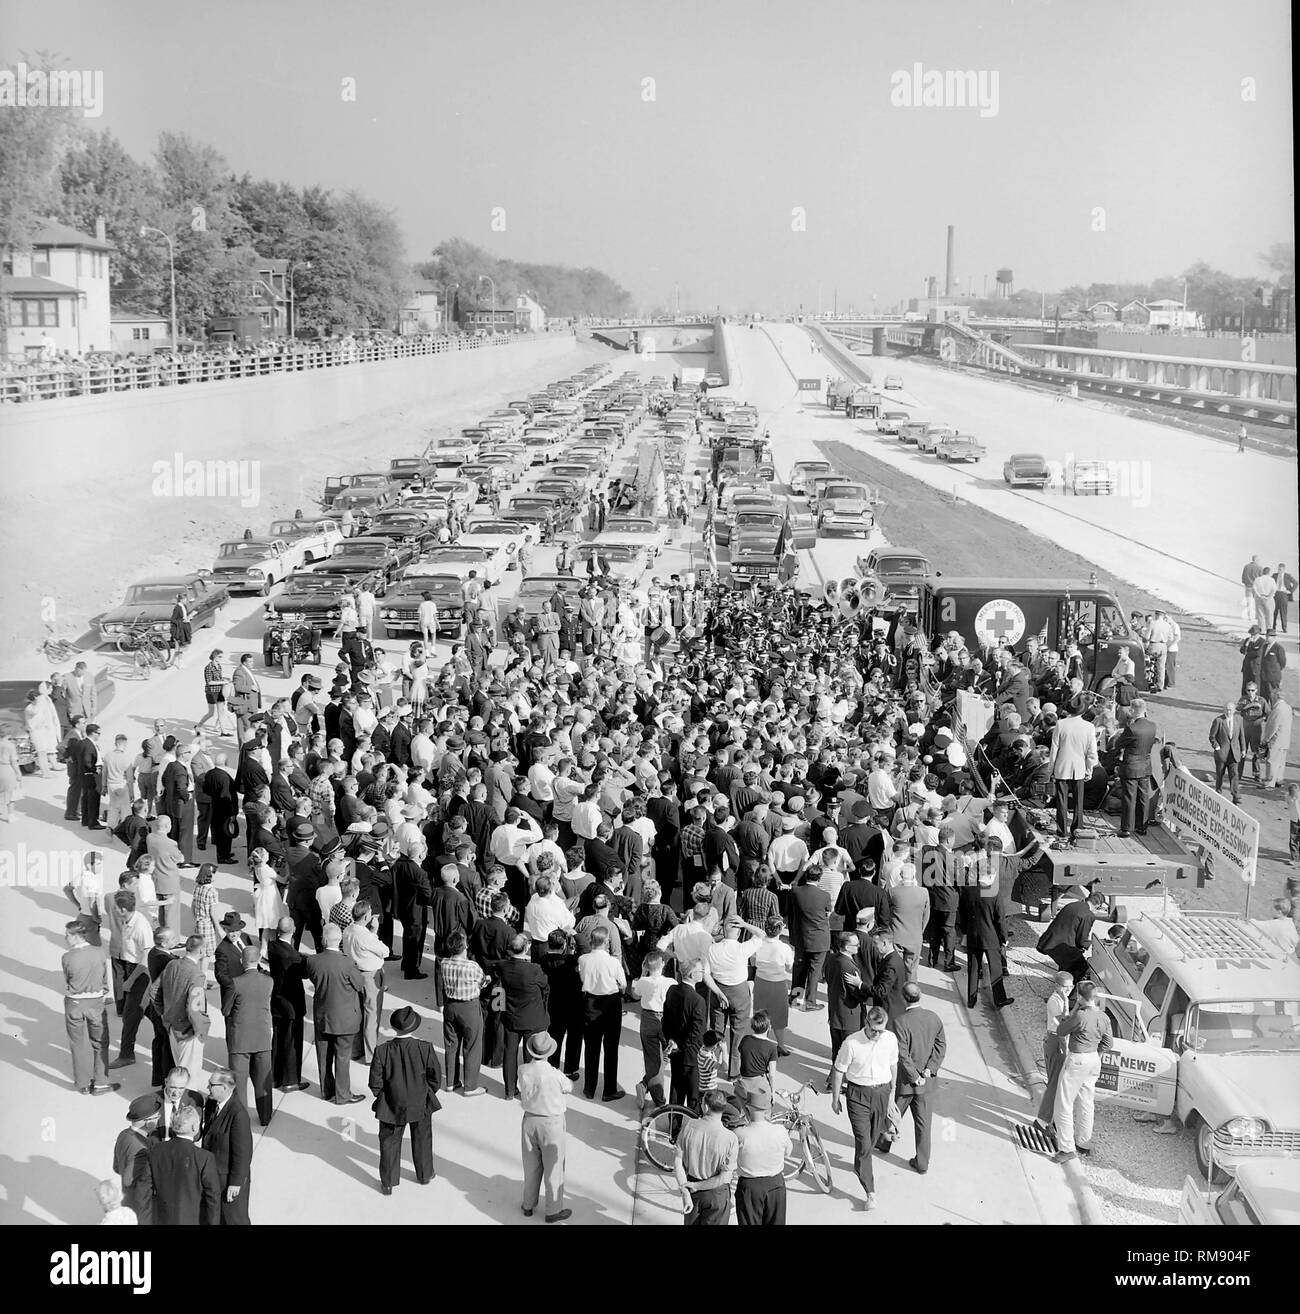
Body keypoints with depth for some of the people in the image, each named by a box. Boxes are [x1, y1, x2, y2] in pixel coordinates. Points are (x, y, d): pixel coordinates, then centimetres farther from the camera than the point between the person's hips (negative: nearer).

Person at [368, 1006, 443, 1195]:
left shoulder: (382, 1051, -19)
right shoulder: (425, 1048, -18)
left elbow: (375, 1083, -11)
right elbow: (436, 1078, -8)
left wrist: (382, 1097, 9)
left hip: (392, 1106, -1)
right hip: (421, 1105, 1)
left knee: (389, 1143, 16)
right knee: (422, 1140, 23)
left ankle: (388, 1183, 23)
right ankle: (425, 1174, 40)